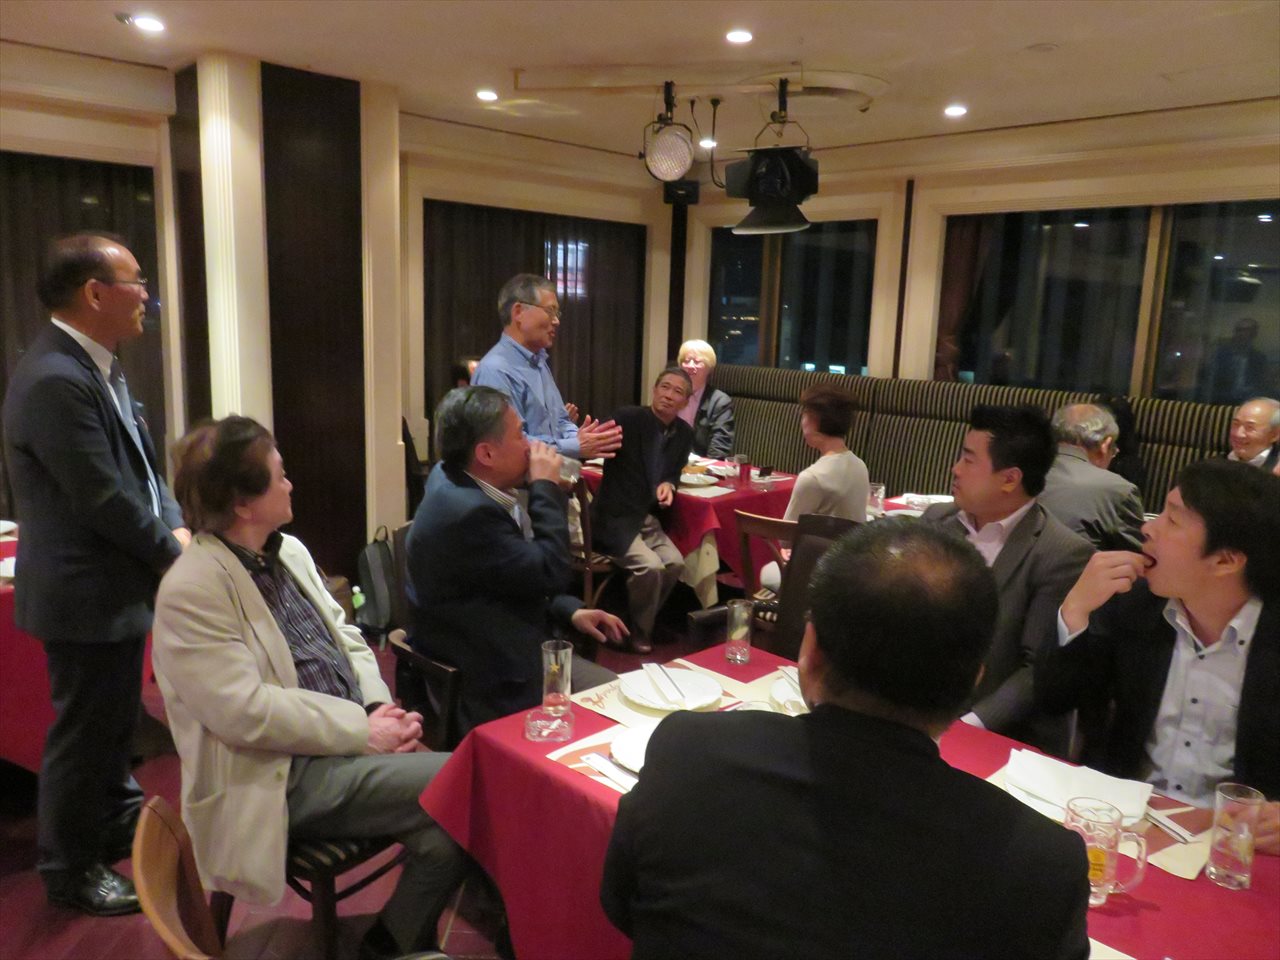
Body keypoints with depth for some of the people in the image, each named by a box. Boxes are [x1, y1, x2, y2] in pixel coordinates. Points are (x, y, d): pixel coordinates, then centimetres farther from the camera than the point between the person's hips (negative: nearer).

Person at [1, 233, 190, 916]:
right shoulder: (55, 380, -25)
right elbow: (105, 500, -25)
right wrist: (172, 551, -11)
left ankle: (119, 821, 44)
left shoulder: (97, 364, 7)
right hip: (86, 592, -10)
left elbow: (141, 460, 12)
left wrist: (173, 527, -2)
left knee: (116, 721, 24)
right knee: (84, 733, 7)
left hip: (117, 583, 10)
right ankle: (71, 870, 27)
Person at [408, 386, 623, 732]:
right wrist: (546, 487, -16)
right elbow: (550, 574, -23)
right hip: (491, 685, -9)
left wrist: (571, 611, 2)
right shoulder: (467, 512, -30)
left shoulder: (457, 480, 1)